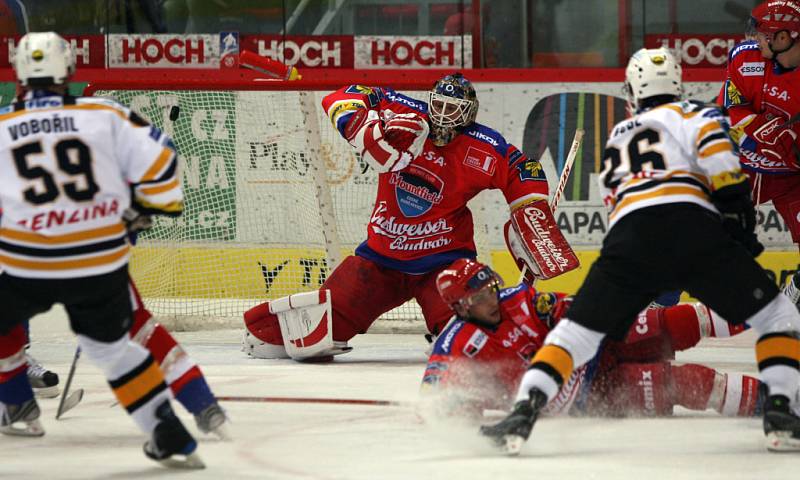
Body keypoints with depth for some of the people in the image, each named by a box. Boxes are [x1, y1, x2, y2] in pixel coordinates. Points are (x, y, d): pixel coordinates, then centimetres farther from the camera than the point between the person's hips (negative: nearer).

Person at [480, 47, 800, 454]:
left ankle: (524, 412, -8)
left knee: (577, 329, 10)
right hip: (691, 227, -3)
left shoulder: (618, 136, 36)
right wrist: (737, 211, -1)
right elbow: (715, 149, -2)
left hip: (627, 237, 3)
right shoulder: (692, 114, 19)